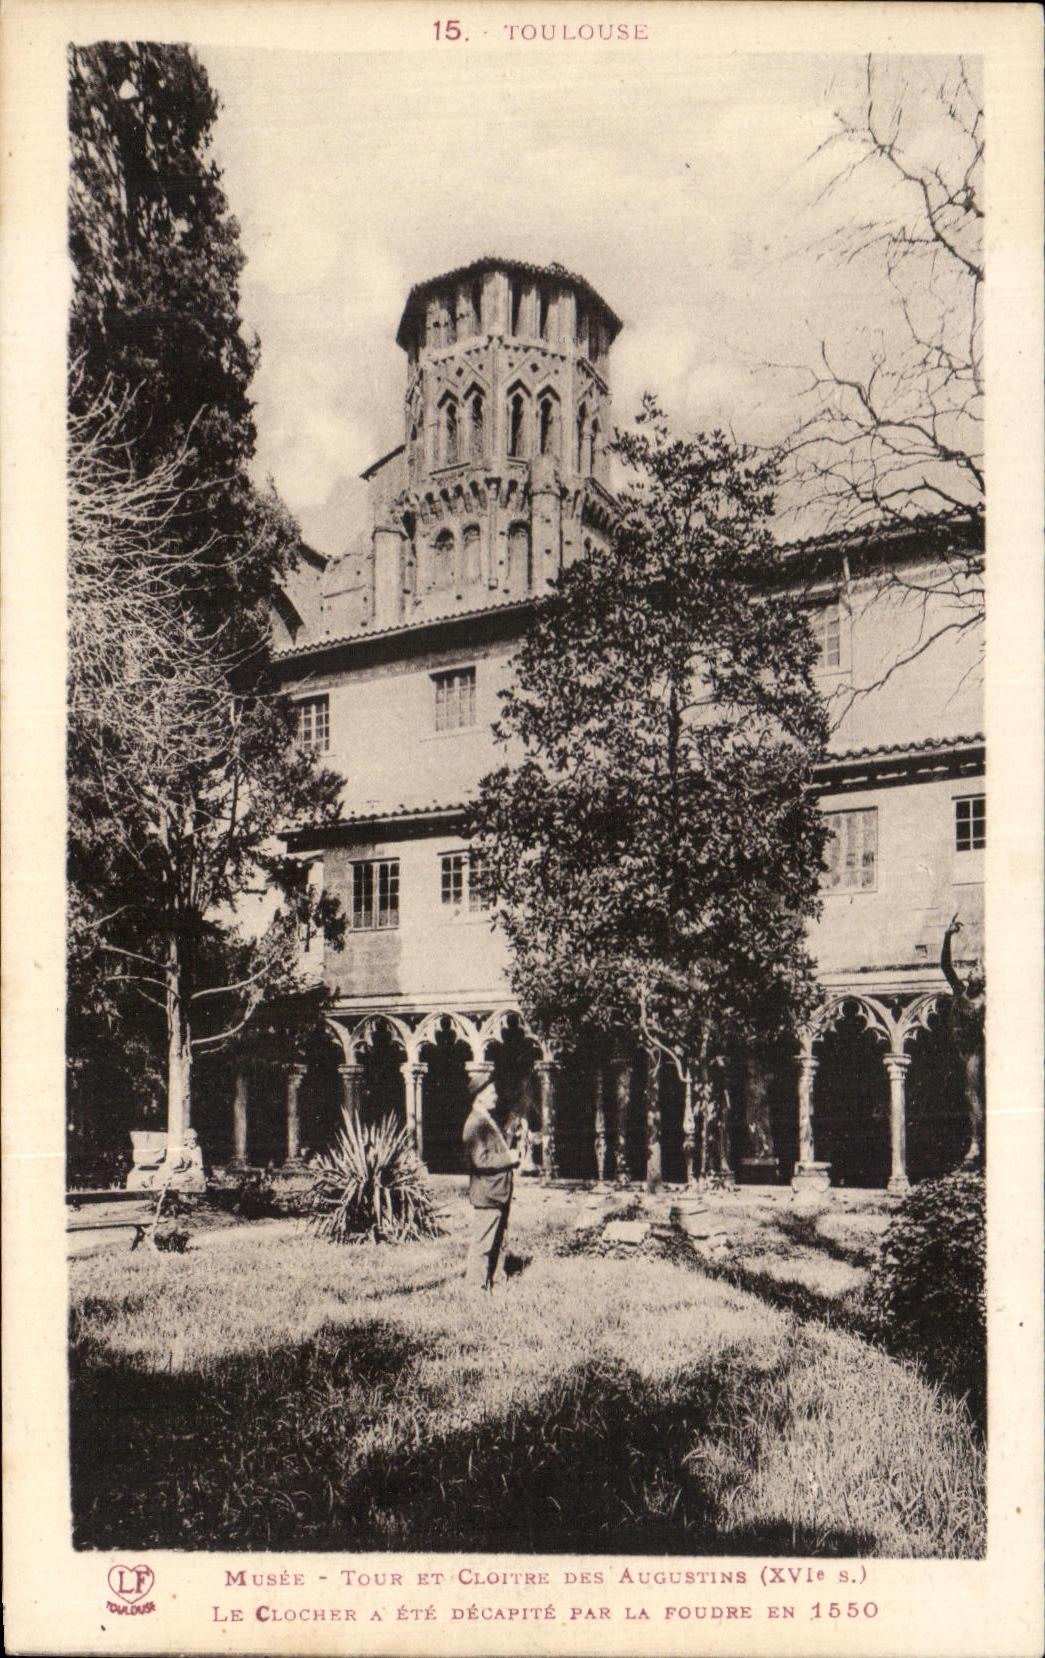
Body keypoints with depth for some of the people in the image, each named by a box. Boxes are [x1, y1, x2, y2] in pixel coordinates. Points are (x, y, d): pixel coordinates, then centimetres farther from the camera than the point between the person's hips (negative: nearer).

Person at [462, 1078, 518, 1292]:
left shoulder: (488, 1121, 16)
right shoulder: (476, 1124, -17)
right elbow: (481, 1160, -24)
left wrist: (510, 1158, 9)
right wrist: (509, 1160, -16)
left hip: (499, 1192, 10)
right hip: (487, 1192, -10)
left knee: (498, 1241, 16)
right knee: (483, 1243, -3)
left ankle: (497, 1280, 25)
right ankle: (476, 1285, 4)